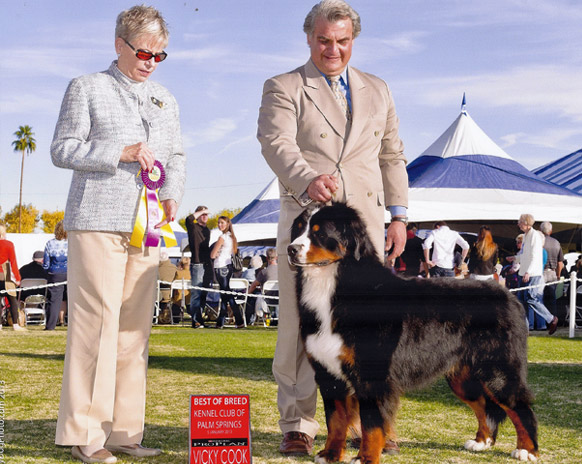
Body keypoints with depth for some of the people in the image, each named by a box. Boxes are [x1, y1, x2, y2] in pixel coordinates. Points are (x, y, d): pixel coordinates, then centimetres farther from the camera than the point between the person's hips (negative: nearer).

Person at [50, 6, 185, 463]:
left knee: (136, 326, 4)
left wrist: (173, 194, 4)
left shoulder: (166, 100, 20)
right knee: (96, 321, -9)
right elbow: (62, 149, -1)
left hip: (146, 226, 5)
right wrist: (121, 153, -14)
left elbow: (177, 155, 24)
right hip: (97, 221, -5)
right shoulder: (87, 88, 5)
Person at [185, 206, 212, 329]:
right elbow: (189, 219, -25)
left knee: (205, 294, 8)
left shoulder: (206, 230, 20)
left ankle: (201, 318, 15)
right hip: (197, 264, -7)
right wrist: (201, 211, -13)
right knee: (196, 293, -8)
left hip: (207, 264, 7)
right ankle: (196, 321, -7)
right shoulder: (193, 227, -2)